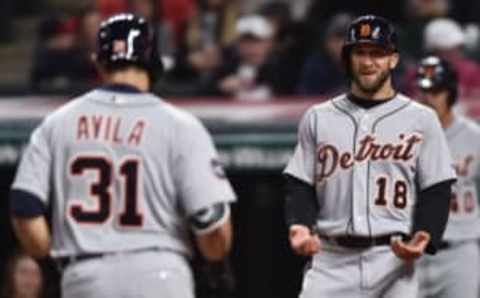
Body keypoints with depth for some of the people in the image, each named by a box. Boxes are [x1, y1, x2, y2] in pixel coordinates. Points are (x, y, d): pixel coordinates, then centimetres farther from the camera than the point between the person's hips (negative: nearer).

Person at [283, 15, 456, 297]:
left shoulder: (421, 120, 6)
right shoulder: (318, 118, 12)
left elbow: (436, 192, 3)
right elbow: (301, 186, 10)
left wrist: (424, 238, -15)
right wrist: (300, 226, -10)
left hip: (394, 257, -1)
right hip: (332, 259, 1)